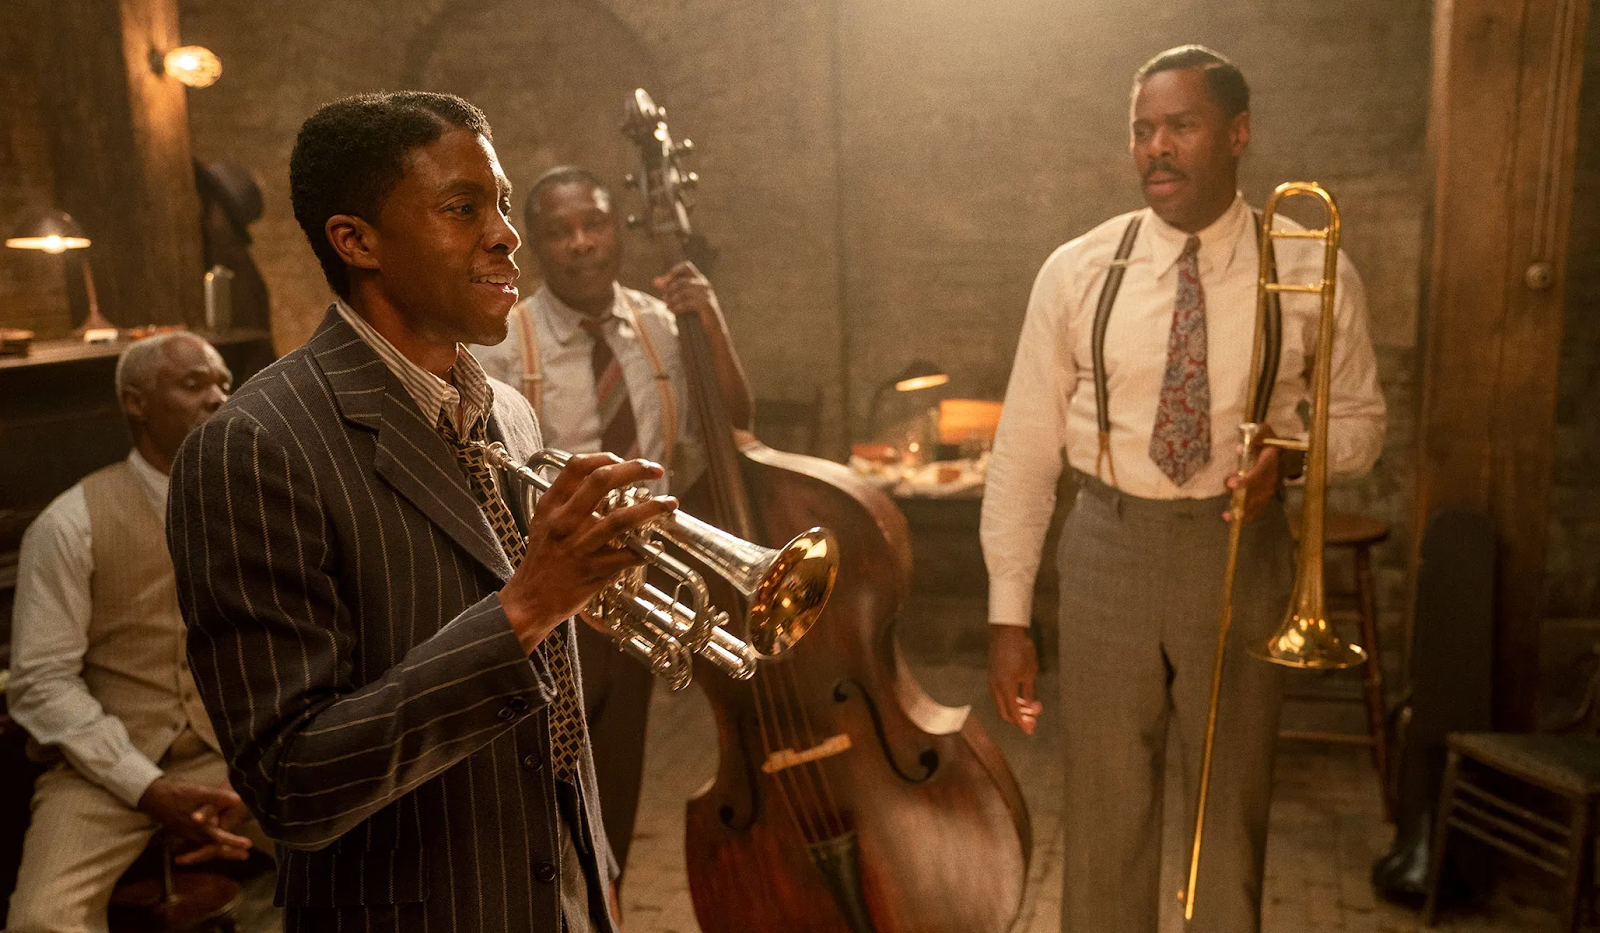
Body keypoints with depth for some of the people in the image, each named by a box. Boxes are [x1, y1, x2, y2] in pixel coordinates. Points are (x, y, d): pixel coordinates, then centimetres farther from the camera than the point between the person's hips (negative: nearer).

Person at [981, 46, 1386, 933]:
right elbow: (1024, 450, -3)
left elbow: (1360, 419, 10)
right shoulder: (1077, 272, -4)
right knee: (1104, 810, 10)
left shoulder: (1313, 273, -3)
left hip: (1240, 553, 0)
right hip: (1110, 549, 0)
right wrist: (1007, 615, -5)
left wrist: (1290, 452, -14)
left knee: (1231, 809, 14)